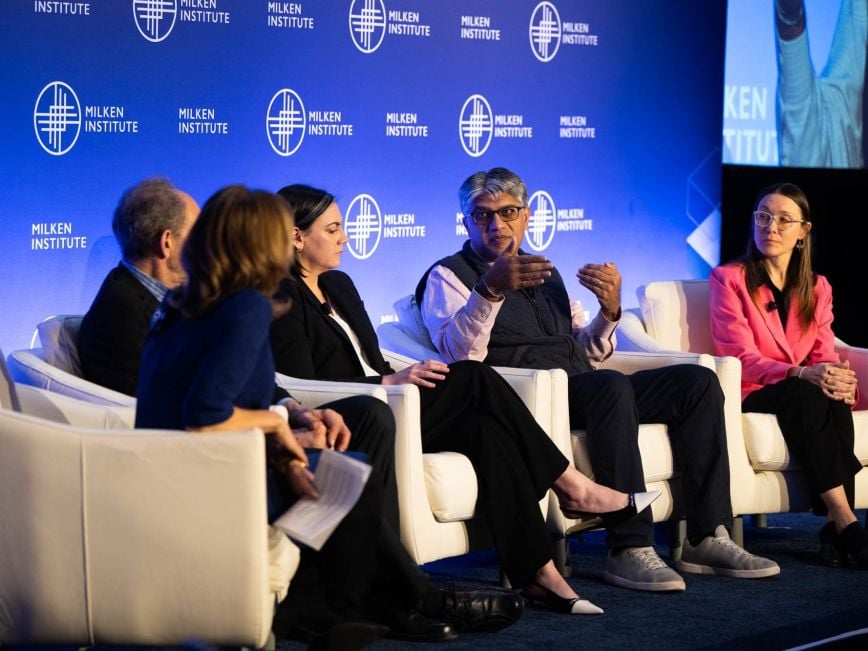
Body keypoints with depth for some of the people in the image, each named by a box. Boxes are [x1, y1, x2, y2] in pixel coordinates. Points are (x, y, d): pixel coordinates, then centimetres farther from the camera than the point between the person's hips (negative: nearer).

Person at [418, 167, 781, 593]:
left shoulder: (545, 273, 29)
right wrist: (490, 289, -28)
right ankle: (630, 550, -35)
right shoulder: (448, 277, 7)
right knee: (612, 386, -36)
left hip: (586, 394, 7)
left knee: (698, 381, -10)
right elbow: (460, 353, -13)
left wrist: (610, 311, 6)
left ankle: (706, 538, -14)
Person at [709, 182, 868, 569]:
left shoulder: (817, 288, 16)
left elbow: (824, 356, 6)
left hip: (804, 392, 4)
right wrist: (802, 374, -28)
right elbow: (741, 358, -10)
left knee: (835, 400, -32)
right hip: (749, 395, -4)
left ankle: (834, 528, -37)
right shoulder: (729, 279, 1)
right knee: (805, 394, -36)